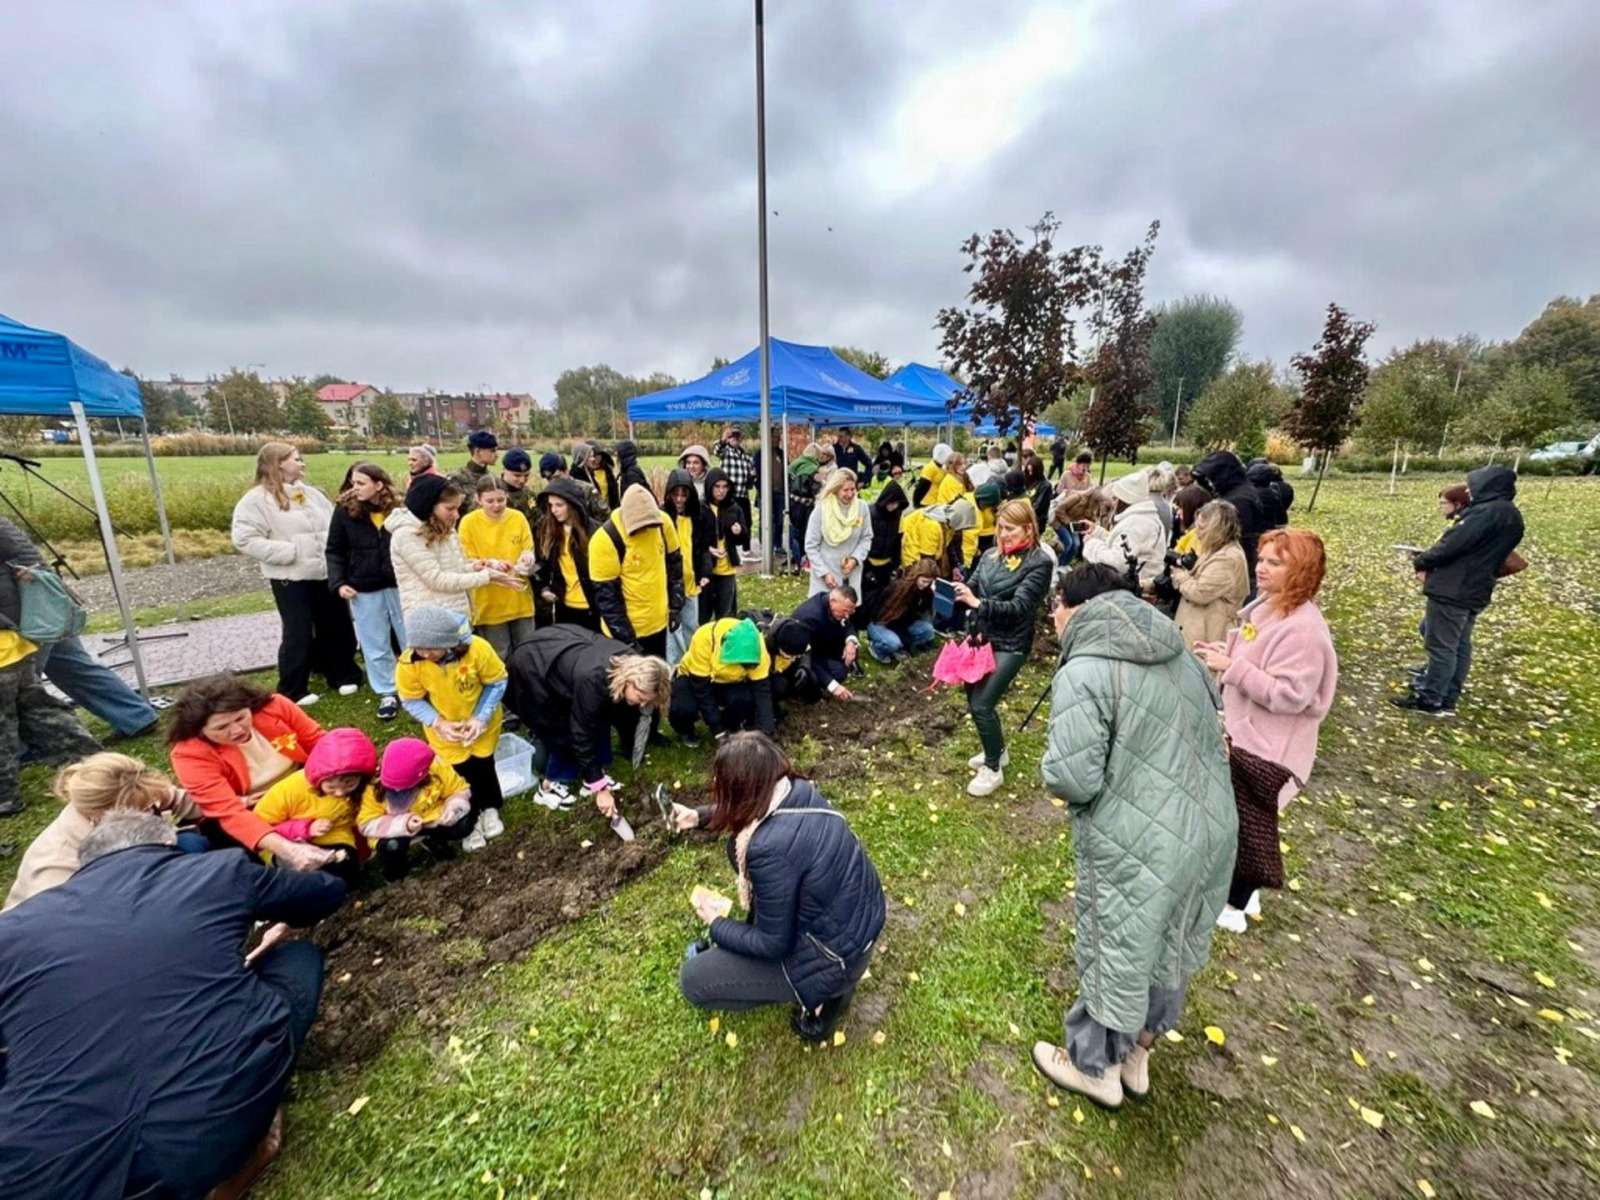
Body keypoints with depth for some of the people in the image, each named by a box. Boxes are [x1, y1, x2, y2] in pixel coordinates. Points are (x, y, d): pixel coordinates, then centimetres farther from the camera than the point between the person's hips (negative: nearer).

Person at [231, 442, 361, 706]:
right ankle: (293, 690, 13)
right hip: (291, 579, -5)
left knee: (337, 627, 11)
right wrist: (289, 551, -17)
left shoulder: (311, 493, 11)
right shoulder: (257, 499, -8)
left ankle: (343, 674, 26)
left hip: (326, 574, 6)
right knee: (299, 634, 0)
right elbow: (244, 540, -14)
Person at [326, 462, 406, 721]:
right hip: (364, 590, 1)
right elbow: (335, 551, 3)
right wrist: (338, 582, -8)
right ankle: (388, 693, 25)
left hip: (400, 585, -1)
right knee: (375, 646, 11)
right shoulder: (344, 510, -3)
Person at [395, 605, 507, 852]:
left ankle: (490, 809, 39)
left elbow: (497, 683, -16)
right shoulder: (408, 663, -26)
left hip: (481, 722, 0)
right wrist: (438, 723, -24)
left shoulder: (477, 648, -32)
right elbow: (411, 701, -11)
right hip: (444, 728, 1)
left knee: (483, 765, 11)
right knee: (461, 772, 6)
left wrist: (481, 718, -21)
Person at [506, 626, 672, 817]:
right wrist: (600, 788, -25)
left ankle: (593, 772, 16)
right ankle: (551, 782, 12)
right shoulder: (593, 680, -40)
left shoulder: (632, 664, -19)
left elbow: (627, 714, -2)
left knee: (598, 719, 2)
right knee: (563, 730, -8)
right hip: (531, 667, -7)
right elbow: (583, 735, -31)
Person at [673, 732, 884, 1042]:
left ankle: (824, 988, 7)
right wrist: (700, 817, 8)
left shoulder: (769, 848, -34)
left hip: (836, 954, -8)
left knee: (693, 980, 2)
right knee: (740, 845, 11)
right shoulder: (797, 789, -11)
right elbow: (746, 811, 15)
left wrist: (716, 925, -4)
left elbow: (774, 945, -19)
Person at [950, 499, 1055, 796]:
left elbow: (1018, 608, -19)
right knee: (975, 700, 14)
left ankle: (993, 768, 15)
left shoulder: (1039, 562, -11)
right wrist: (953, 591, -17)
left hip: (1009, 645, -6)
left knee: (981, 704, -7)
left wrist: (977, 603, -30)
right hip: (979, 637, 6)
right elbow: (971, 589, 5)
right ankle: (997, 751, 39)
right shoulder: (991, 554, 6)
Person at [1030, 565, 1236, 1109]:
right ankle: (1139, 1051, 49)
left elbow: (1072, 780, -26)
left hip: (1137, 848, -8)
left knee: (1115, 954, 16)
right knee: (1170, 945, 26)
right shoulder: (1177, 652, 4)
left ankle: (1096, 1065, 41)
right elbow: (1207, 729, 16)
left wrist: (1053, 766, -5)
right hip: (1212, 826, 8)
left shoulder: (1083, 674, -22)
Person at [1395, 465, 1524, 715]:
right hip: (1475, 591, 10)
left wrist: (1422, 562, -2)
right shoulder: (1511, 516, 15)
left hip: (1452, 589, -10)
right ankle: (1447, 700, 19)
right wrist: (1430, 563, 10)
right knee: (1460, 646, 13)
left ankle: (1430, 700, 2)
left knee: (1441, 646, -4)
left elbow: (1452, 544, -19)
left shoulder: (1487, 511, -17)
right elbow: (1484, 554, 18)